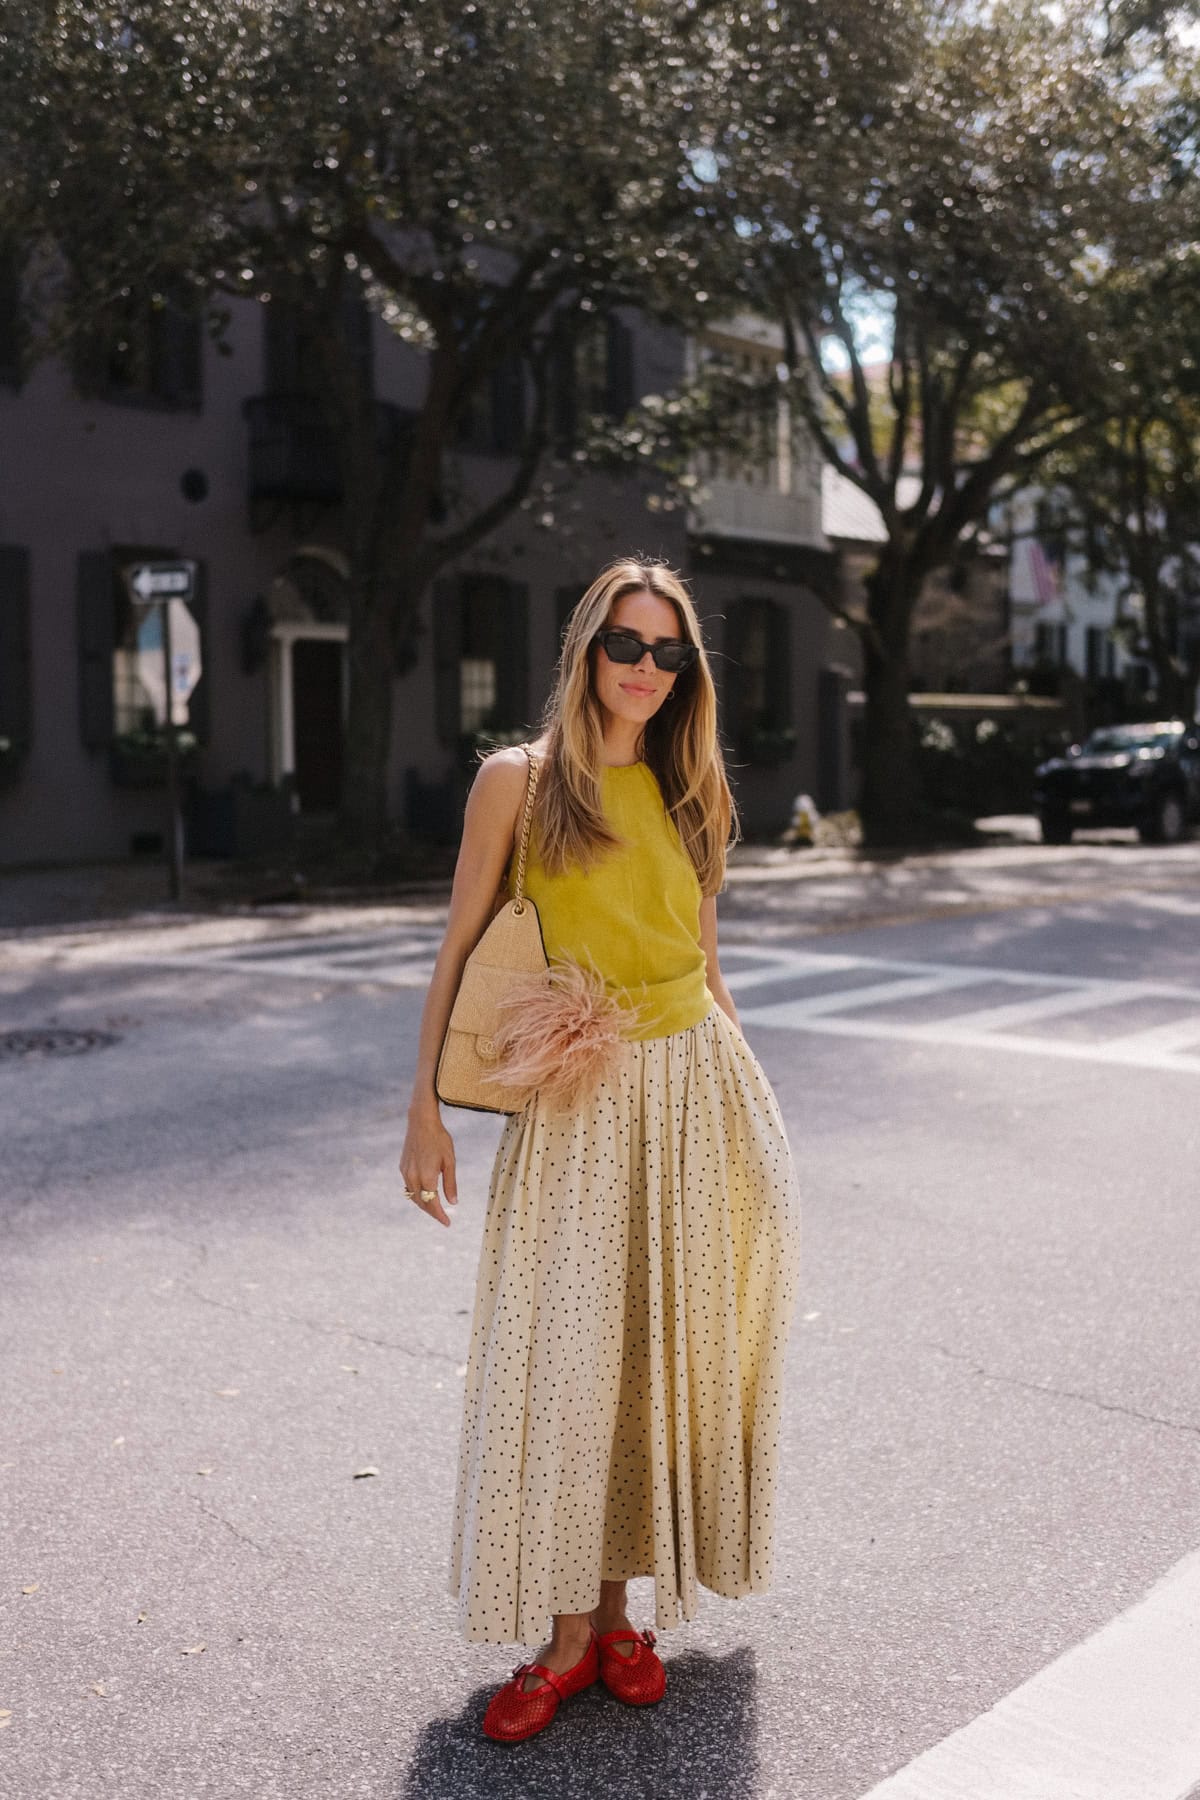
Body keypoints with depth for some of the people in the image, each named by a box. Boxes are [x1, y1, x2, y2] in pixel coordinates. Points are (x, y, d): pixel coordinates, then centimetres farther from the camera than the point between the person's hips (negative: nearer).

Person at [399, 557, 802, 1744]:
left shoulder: (694, 793, 8)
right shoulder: (516, 780, -1)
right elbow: (460, 952, -1)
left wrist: (745, 1088, 16)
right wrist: (426, 1109, -6)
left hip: (695, 1087, 3)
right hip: (575, 1102, -3)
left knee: (660, 1353, 7)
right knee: (562, 1361, -1)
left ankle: (618, 1610, 22)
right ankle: (570, 1631, 14)